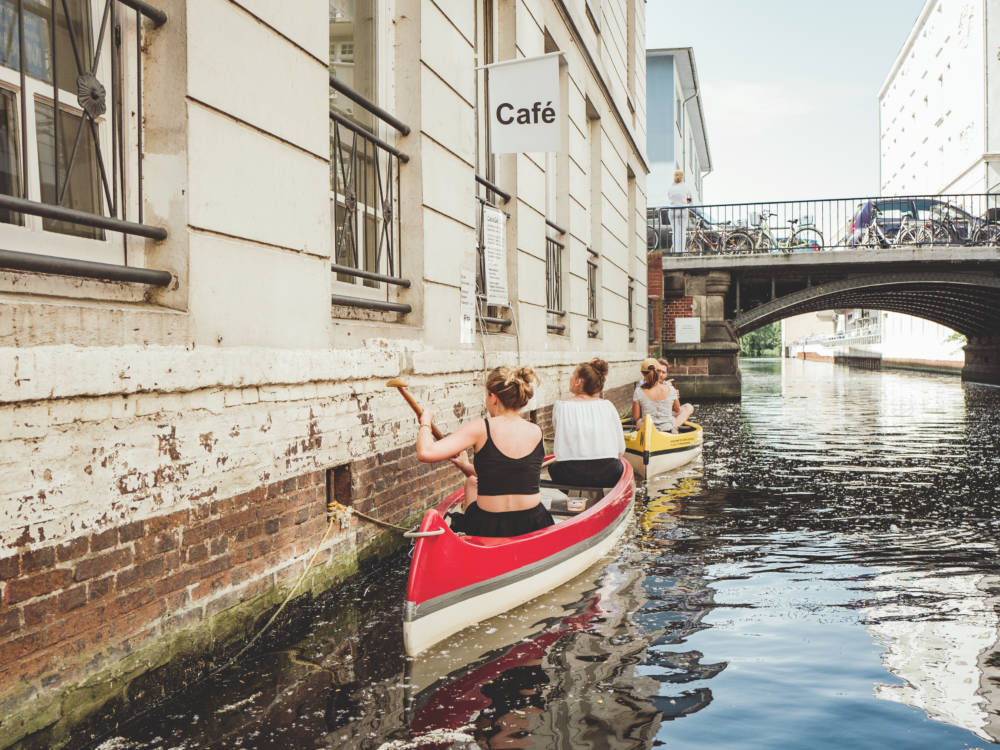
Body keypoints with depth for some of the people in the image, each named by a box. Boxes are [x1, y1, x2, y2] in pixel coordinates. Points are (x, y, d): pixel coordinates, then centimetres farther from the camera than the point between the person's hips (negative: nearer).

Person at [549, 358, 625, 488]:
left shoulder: (560, 407, -1)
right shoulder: (607, 406, 1)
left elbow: (561, 441, 7)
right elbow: (621, 450, 4)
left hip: (570, 478, 0)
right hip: (607, 477, 0)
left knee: (553, 467, 32)